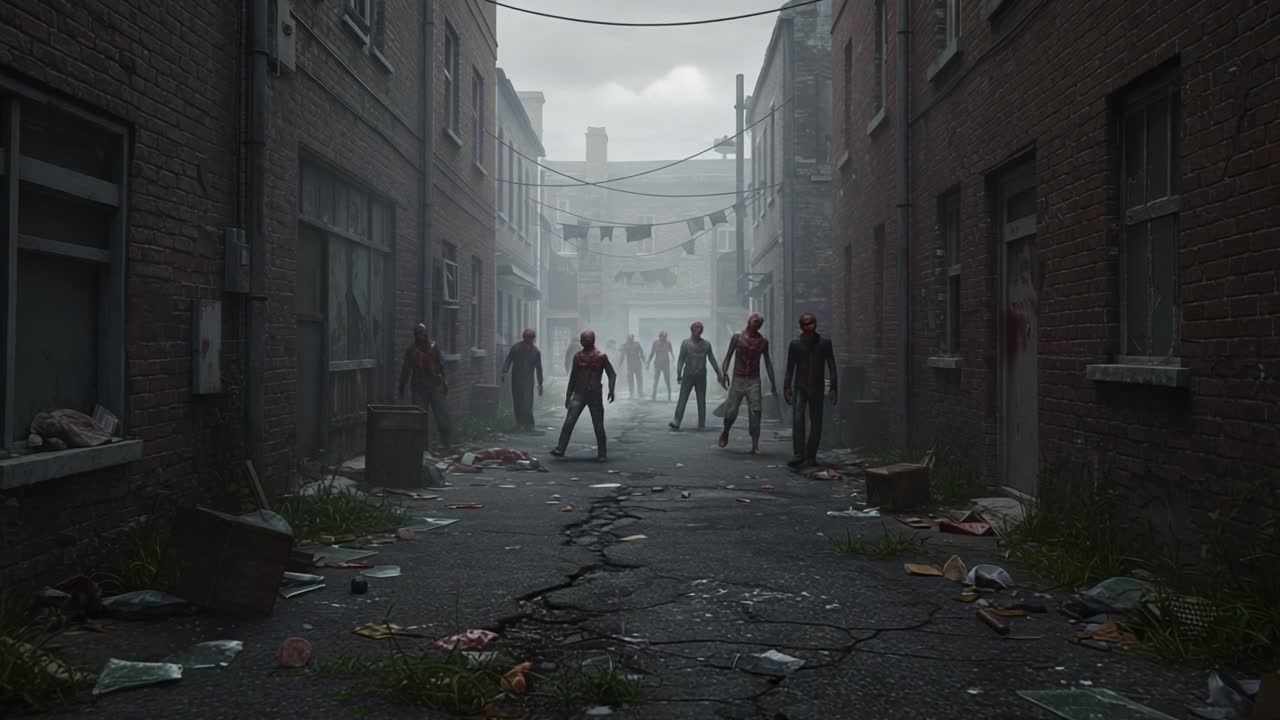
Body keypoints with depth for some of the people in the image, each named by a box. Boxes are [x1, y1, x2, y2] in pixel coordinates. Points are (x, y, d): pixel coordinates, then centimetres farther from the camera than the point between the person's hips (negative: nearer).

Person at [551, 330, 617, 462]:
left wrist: (611, 390, -16)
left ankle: (602, 454, 11)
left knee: (598, 426, 2)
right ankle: (560, 449, -12)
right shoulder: (578, 357, 9)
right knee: (569, 422, -11)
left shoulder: (601, 357, -1)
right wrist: (568, 396, 17)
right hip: (579, 394, 3)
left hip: (595, 395, -3)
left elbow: (612, 374, 0)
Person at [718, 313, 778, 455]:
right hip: (738, 380, -1)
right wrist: (724, 371, -14)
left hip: (754, 381, 1)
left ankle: (755, 445, -6)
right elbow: (728, 356, 2)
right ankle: (725, 433, 28)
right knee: (731, 411, -2)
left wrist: (772, 382, 7)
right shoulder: (737, 338, 1)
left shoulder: (763, 342, 6)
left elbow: (767, 362, 10)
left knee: (755, 413, -8)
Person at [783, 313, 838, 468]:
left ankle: (810, 456, 11)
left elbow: (831, 367, 1)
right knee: (797, 419, -16)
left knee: (816, 423, 2)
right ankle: (799, 455, -20)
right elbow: (790, 368, 4)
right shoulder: (795, 344, 2)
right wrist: (786, 387, -4)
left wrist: (834, 388, -5)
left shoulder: (824, 343, 1)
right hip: (800, 387, -1)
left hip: (817, 389, 1)